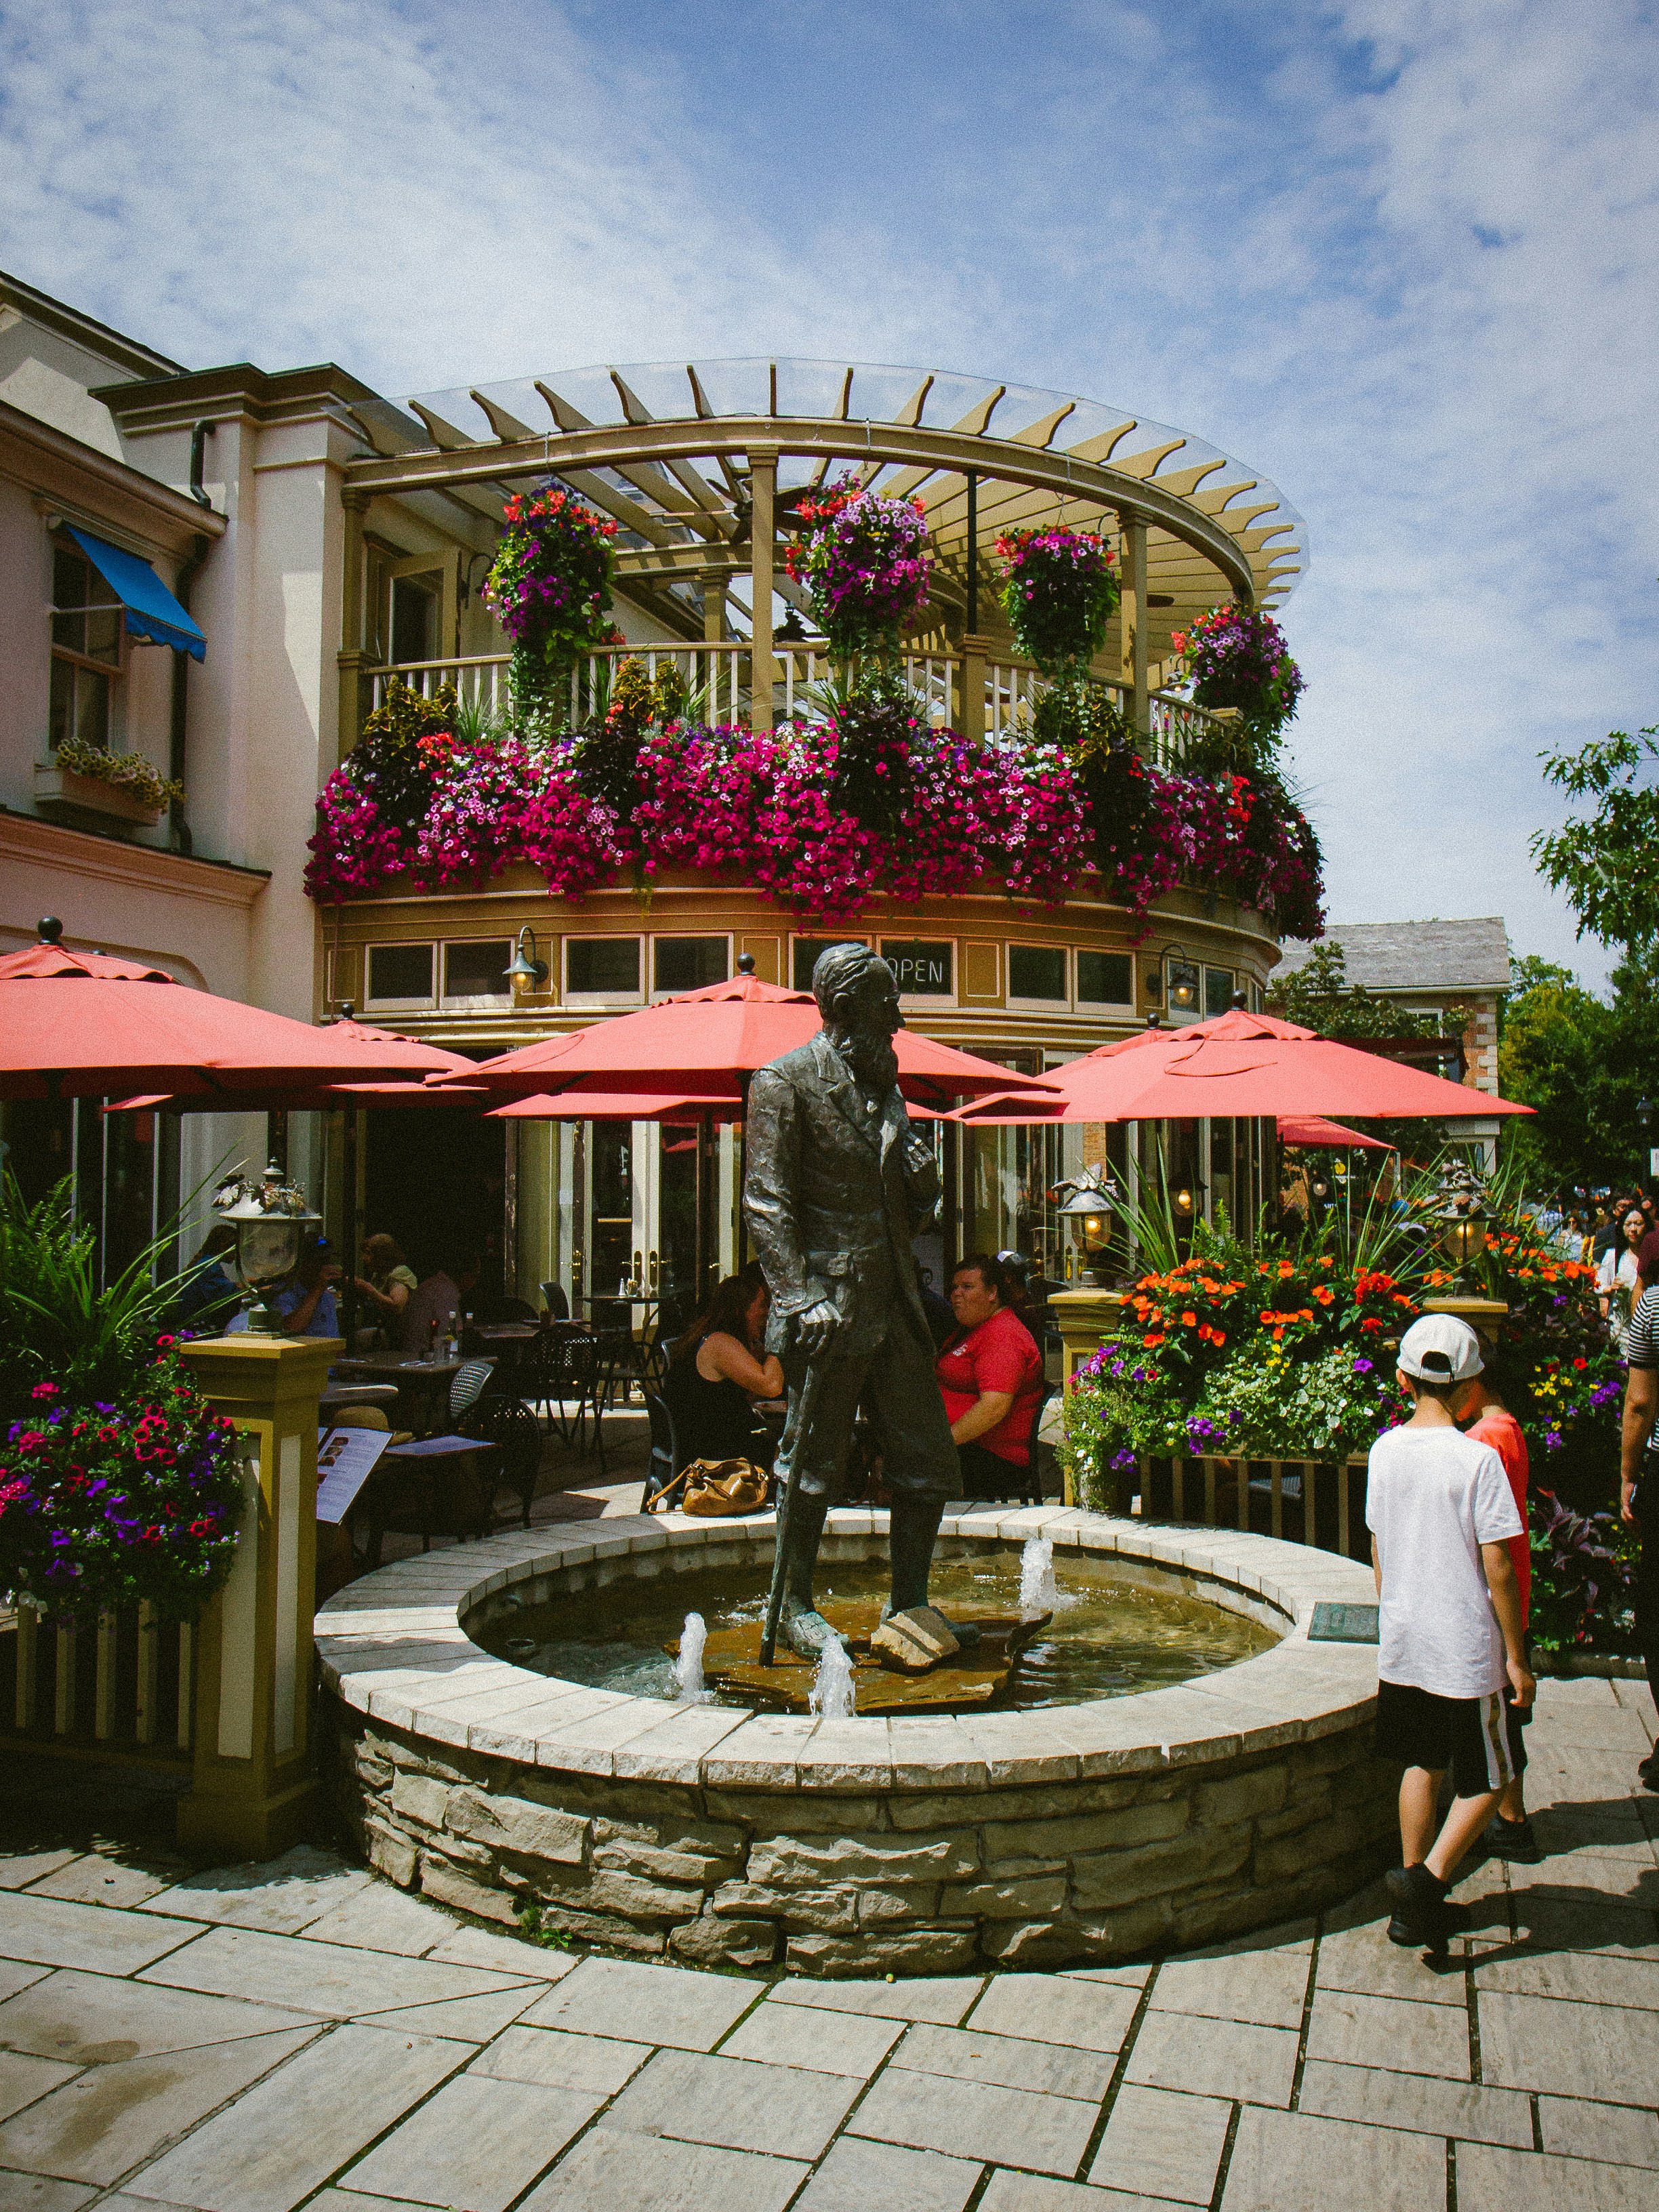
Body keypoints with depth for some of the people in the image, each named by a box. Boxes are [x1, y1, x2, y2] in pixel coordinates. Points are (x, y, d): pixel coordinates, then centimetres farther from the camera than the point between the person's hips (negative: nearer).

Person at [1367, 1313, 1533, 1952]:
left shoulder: (1386, 1450, -1)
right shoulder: (1477, 1458, -17)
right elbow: (1497, 1567, -15)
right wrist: (1516, 1657, -6)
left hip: (1402, 1645, 5)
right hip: (1466, 1649, -5)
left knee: (1422, 1765, 17)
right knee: (1490, 1776, 11)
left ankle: (1413, 1908, 21)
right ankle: (1427, 1877, -5)